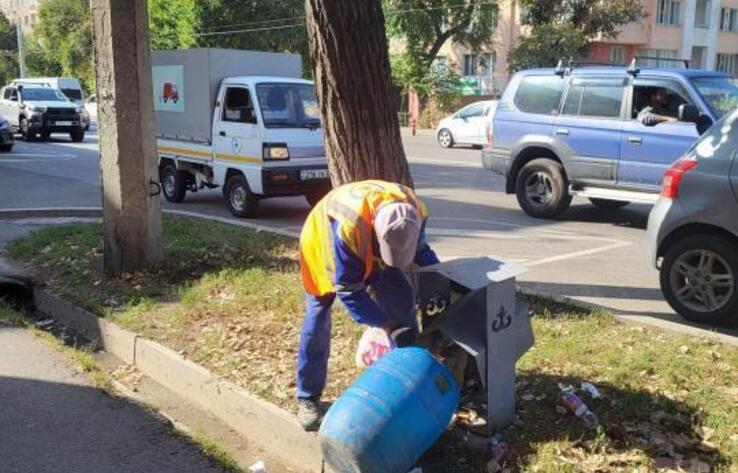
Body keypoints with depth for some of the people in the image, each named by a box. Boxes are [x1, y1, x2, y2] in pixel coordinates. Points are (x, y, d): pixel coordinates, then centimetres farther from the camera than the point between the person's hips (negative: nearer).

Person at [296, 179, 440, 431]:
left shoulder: (414, 212, -30)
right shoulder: (347, 226, -46)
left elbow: (420, 248, -5)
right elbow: (349, 291, -36)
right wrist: (389, 325, -39)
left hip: (370, 245, 5)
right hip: (323, 241, -5)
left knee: (402, 298, -6)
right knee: (318, 315, -8)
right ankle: (308, 397, 6)